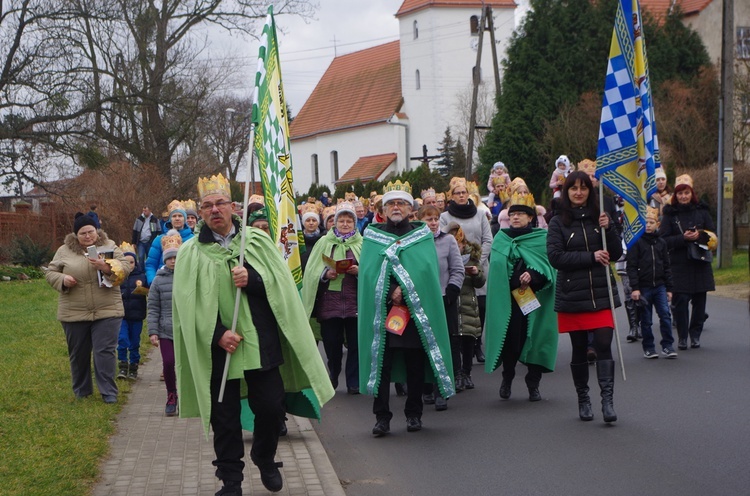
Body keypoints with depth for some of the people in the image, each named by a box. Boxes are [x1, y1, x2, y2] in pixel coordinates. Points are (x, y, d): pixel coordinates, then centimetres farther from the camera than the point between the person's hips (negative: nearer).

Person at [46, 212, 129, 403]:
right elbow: (51, 272, 9)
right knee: (78, 353, 12)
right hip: (74, 313, 2)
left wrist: (106, 268, -21)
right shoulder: (64, 251, 4)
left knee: (105, 351, -6)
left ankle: (108, 392, 1)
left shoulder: (109, 247, 3)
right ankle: (81, 391, 28)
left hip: (106, 311, -2)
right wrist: (63, 279, -12)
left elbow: (125, 269, -3)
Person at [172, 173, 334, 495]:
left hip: (261, 342, 1)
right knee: (224, 417, 2)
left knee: (271, 406, 4)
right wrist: (217, 334, -16)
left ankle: (265, 459, 31)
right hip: (218, 347, -1)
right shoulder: (191, 252, 0)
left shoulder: (257, 241, 5)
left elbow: (281, 283, 0)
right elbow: (187, 303, -6)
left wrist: (252, 280, -18)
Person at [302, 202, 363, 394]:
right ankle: (332, 376, 24)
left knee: (355, 343, 0)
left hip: (355, 301, -1)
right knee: (331, 342, 4)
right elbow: (312, 270, 6)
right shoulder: (324, 243, 10)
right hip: (329, 301, 1)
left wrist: (360, 271, -14)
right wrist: (326, 274, -13)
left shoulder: (361, 244, 8)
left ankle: (353, 382, 9)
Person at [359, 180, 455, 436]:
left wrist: (404, 291, -17)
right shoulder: (372, 236, 10)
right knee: (382, 364, -4)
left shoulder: (423, 235, 10)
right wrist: (391, 293, -15)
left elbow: (426, 270, -4)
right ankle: (382, 417, 0)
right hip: (381, 311, 0)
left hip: (416, 310, 0)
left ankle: (414, 414, 14)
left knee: (415, 365, 3)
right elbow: (369, 272, -2)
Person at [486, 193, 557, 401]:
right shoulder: (501, 239, 10)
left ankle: (533, 384, 10)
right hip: (507, 300, 1)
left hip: (534, 299, -1)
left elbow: (549, 267, -4)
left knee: (534, 339, 0)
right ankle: (507, 378, 17)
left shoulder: (542, 239, 4)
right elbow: (497, 268, 5)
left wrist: (533, 276, -21)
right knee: (510, 339, -2)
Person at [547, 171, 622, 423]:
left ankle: (607, 400, -12)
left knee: (604, 345, -11)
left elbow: (616, 253, 6)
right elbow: (555, 256, -10)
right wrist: (591, 256, -14)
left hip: (601, 294, 1)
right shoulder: (558, 222, 1)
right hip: (572, 295, -1)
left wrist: (608, 229, -11)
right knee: (579, 349, 8)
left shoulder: (599, 217, 8)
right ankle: (583, 400, 21)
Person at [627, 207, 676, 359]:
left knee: (665, 315, -6)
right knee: (646, 319, 4)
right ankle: (648, 347, 14)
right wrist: (635, 288, -13)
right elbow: (631, 267, -6)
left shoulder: (661, 243, 10)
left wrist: (669, 288, 10)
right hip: (644, 287, -3)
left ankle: (667, 346, 2)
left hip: (659, 286, 3)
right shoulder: (636, 242, -2)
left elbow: (666, 267, 14)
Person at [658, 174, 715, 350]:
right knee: (680, 300, -7)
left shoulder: (701, 211, 8)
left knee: (699, 299, 4)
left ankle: (695, 334, 17)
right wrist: (683, 238, -17)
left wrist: (699, 236, -14)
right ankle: (682, 337, 3)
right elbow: (663, 239, -4)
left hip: (700, 263, 2)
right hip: (678, 264, -2)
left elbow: (712, 235, 7)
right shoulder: (670, 214, 2)